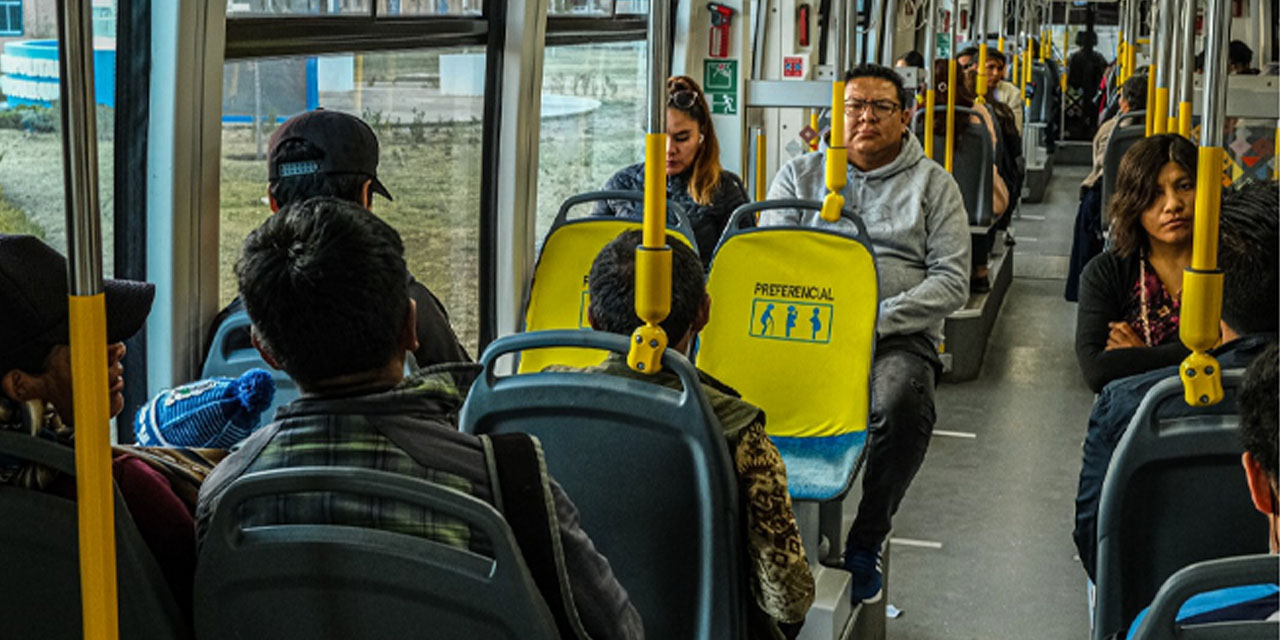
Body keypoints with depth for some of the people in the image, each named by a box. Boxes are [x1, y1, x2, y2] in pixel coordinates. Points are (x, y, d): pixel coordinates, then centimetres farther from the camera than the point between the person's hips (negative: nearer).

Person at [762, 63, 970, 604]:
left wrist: (878, 320, -12)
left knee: (900, 401, -36)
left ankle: (865, 543, -17)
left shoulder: (933, 184, 13)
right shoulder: (800, 175, 18)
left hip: (898, 334, -1)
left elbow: (952, 281, 3)